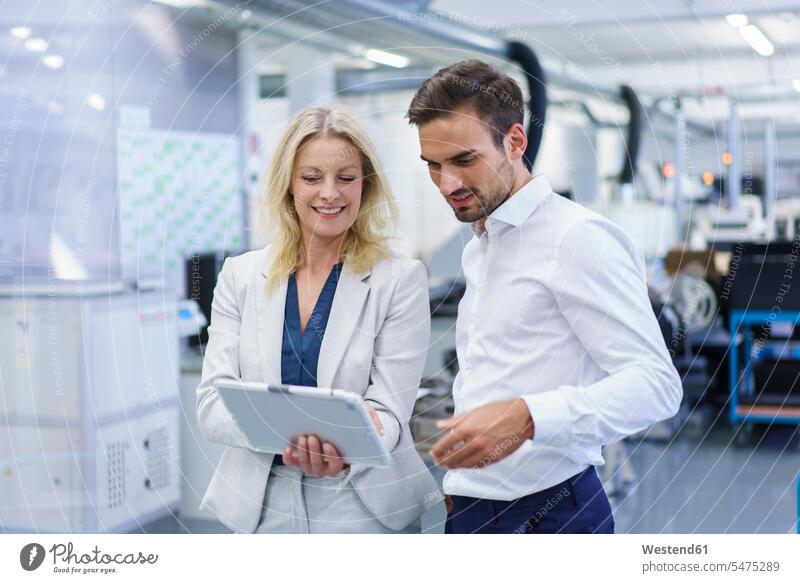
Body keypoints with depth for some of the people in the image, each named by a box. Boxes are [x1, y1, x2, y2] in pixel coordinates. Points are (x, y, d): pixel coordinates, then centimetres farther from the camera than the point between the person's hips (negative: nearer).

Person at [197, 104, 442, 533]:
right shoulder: (240, 276, 1)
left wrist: (346, 447, -32)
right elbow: (212, 402, -5)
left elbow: (388, 411, -10)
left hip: (365, 509, -2)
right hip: (261, 505, 2)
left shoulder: (400, 280, -6)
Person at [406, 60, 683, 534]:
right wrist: (457, 483, 11)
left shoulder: (577, 237, -12)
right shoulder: (477, 248, 15)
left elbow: (656, 382, -19)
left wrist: (528, 417, -31)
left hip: (547, 510, -7)